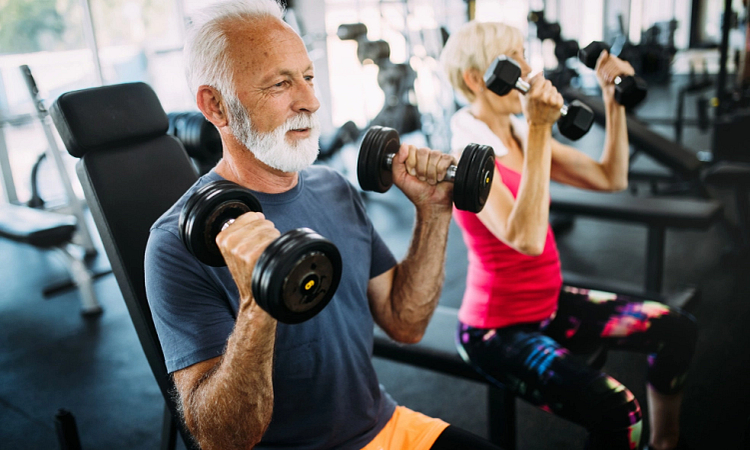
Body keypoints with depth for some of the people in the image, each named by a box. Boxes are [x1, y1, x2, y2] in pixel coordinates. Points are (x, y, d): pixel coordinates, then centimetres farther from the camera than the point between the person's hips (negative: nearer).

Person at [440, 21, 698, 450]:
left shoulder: (521, 136, 3)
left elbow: (611, 178, 8)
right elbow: (527, 239, -35)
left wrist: (614, 102, 0)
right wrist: (539, 131, -35)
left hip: (550, 302, 9)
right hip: (498, 329, -8)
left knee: (678, 329, 7)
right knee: (617, 410, -26)